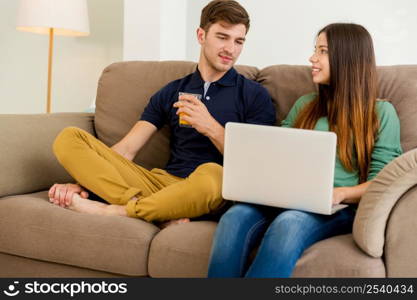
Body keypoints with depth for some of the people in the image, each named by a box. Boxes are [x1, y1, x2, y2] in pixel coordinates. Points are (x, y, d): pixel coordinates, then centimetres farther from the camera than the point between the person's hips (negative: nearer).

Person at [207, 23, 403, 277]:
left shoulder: (381, 112, 10)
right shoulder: (304, 105, 23)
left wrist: (341, 194, -17)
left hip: (338, 210, -4)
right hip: (285, 201, 4)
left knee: (288, 224, -39)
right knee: (235, 217, -31)